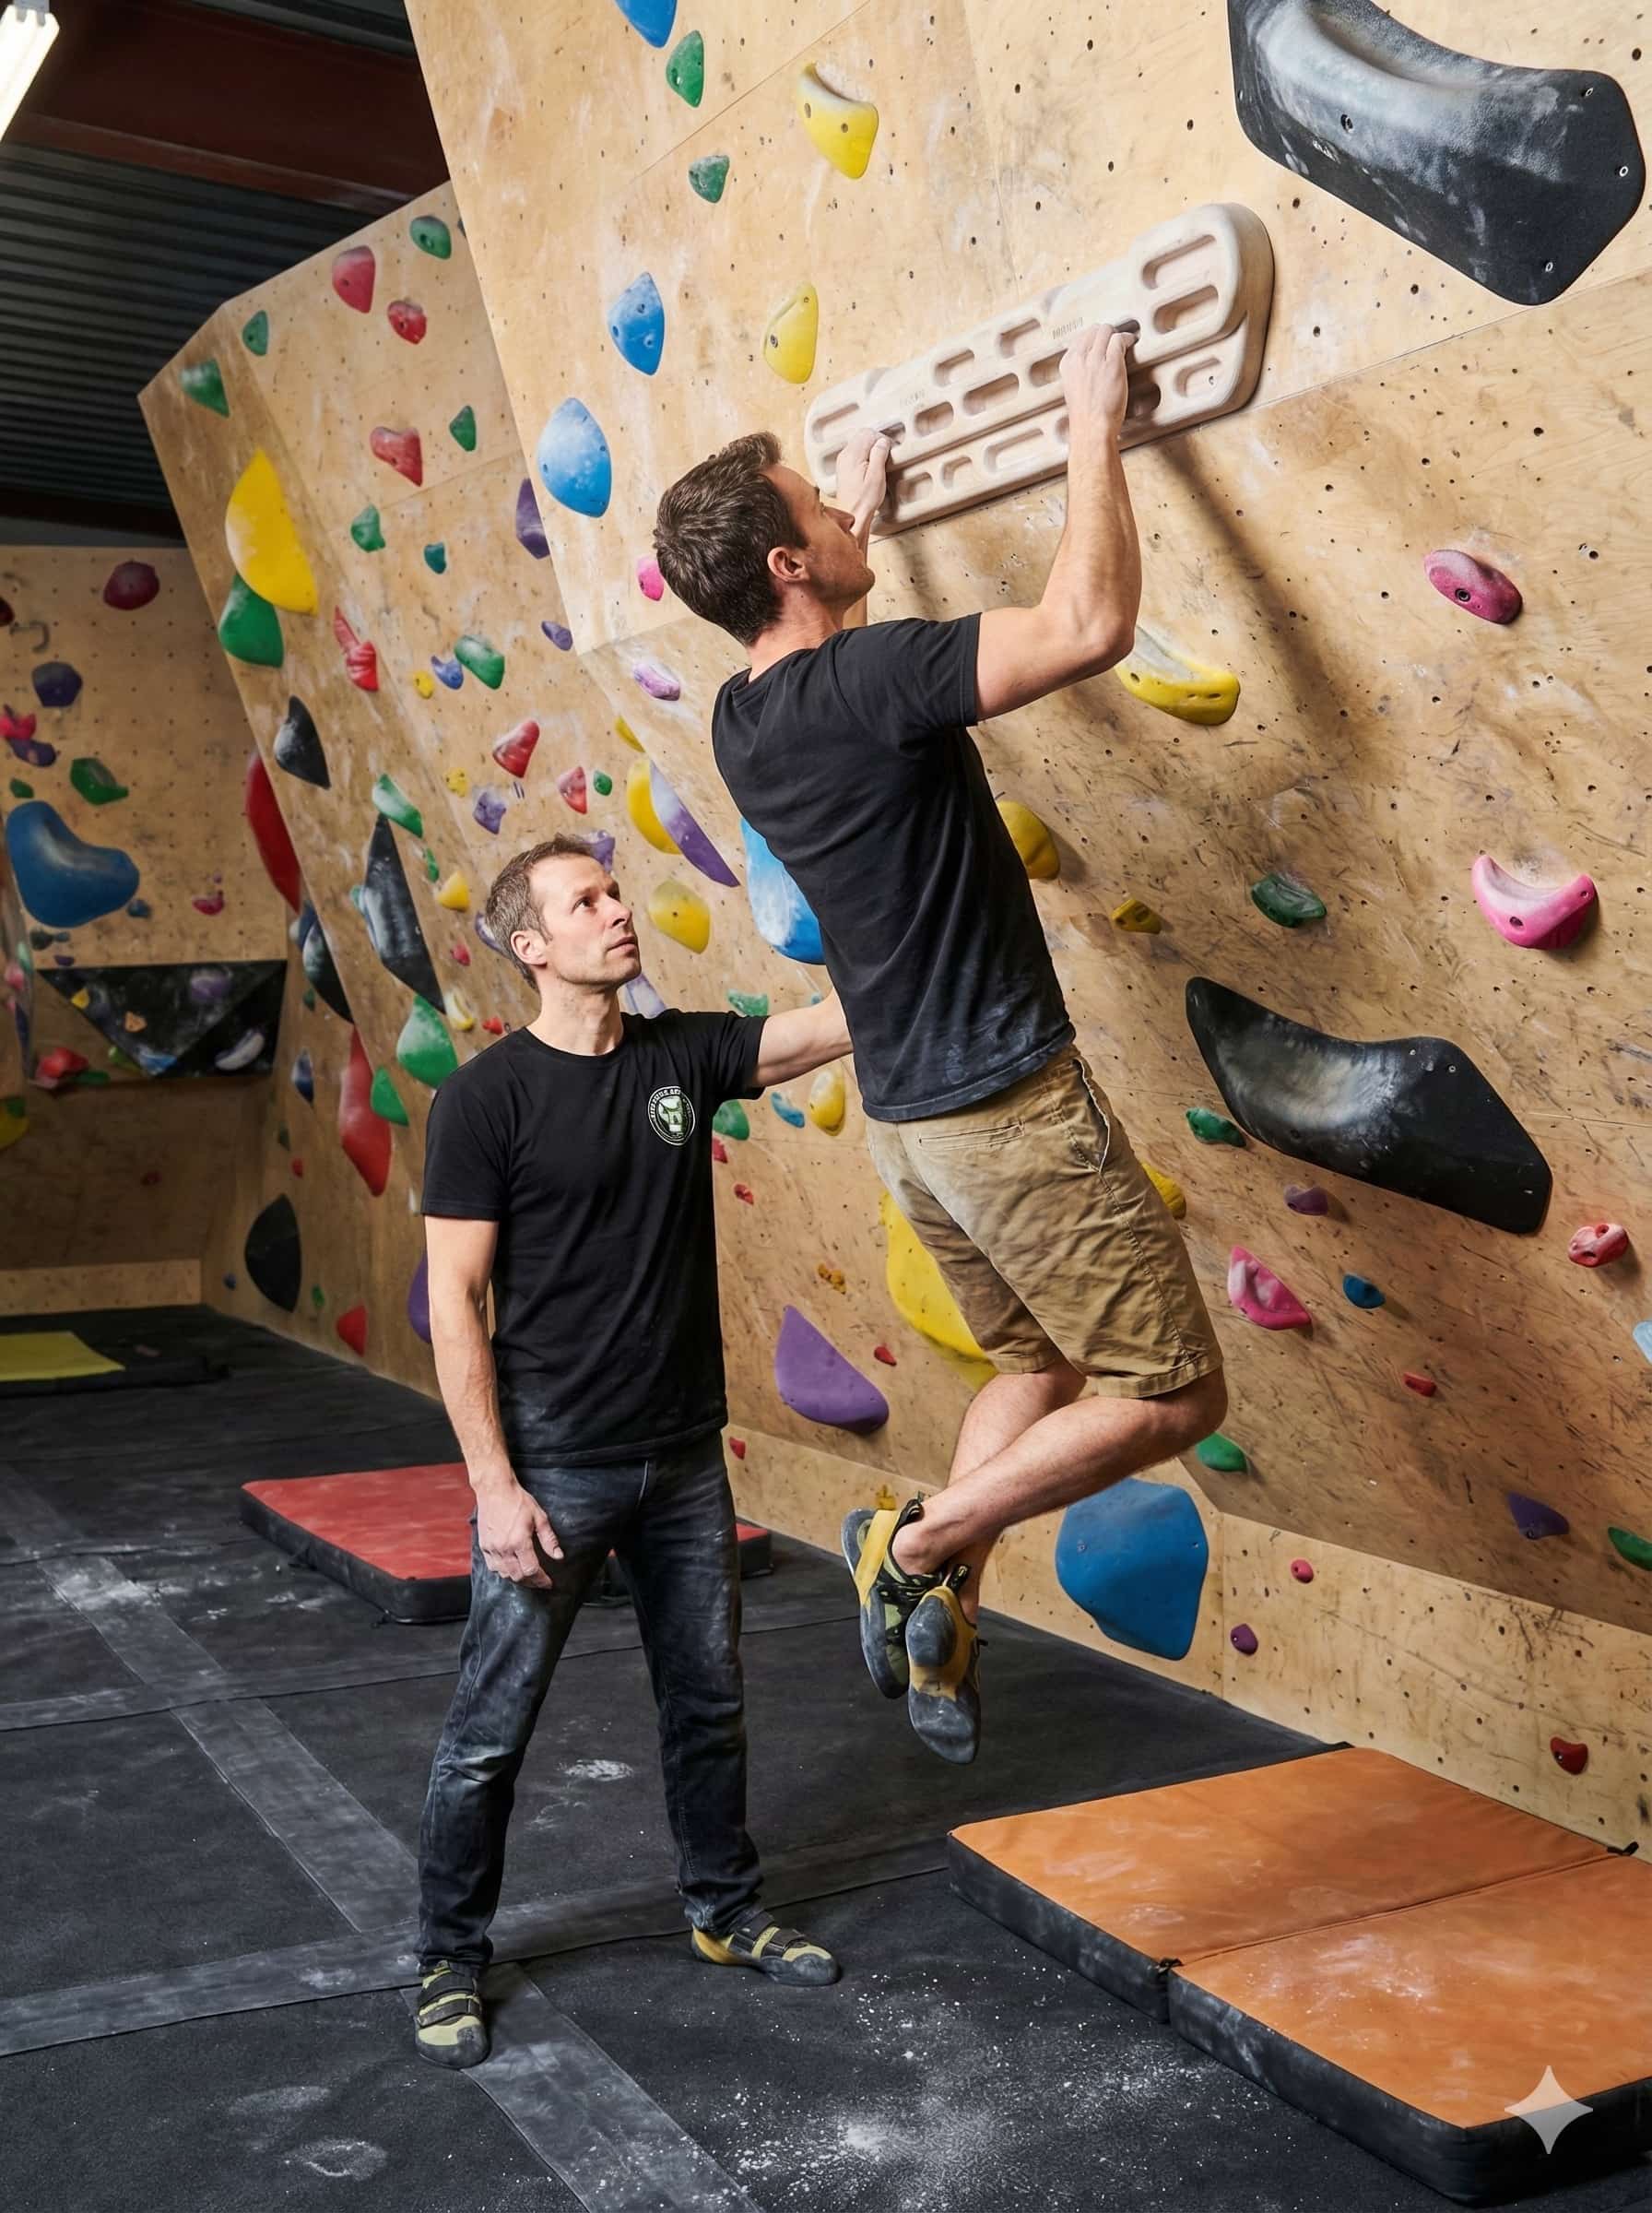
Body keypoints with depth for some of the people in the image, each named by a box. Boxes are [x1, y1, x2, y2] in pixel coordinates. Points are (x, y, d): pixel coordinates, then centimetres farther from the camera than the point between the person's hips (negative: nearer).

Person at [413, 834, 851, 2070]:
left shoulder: (685, 1056, 1)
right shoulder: (488, 1097, -12)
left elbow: (842, 1023, -8)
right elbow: (454, 1300, -13)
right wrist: (494, 1484, -16)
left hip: (685, 1458, 5)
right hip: (554, 1468, -5)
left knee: (709, 1699, 18)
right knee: (492, 1727, 7)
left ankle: (726, 1911, 37)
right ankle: (451, 1960, 26)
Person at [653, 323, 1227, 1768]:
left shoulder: (745, 720, 6)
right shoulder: (868, 679, -20)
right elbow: (1092, 625, -28)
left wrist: (857, 515, 37)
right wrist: (1095, 430, -15)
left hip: (908, 1113, 9)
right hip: (1010, 1105, -9)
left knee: (1039, 1366, 23)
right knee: (1171, 1394, 1)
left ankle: (940, 1617, 20)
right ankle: (921, 1542, 2)